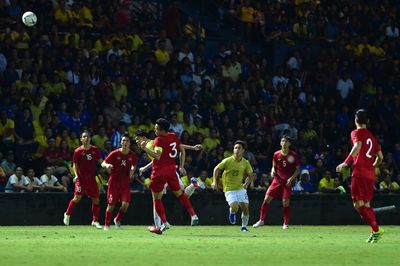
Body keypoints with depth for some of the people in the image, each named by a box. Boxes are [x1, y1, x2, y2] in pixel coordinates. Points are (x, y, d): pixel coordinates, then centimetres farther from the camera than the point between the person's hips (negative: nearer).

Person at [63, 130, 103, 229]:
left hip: (92, 179, 4)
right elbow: (75, 165, -1)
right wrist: (76, 175, -16)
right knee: (77, 197, -16)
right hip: (81, 178, -4)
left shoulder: (95, 150, 4)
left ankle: (95, 221, 15)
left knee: (96, 199, 3)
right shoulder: (78, 151, -4)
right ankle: (67, 214, 7)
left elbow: (100, 161, 10)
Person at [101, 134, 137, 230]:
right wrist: (107, 165, -29)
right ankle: (106, 225, 19)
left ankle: (117, 220, 16)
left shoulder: (132, 155, 0)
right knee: (111, 205, 0)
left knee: (125, 204, -12)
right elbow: (103, 163, -6)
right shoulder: (115, 154, -8)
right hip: (114, 182, -2)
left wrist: (132, 170, -2)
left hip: (125, 184, 2)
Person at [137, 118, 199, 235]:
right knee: (179, 193, 19)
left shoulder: (159, 140, -15)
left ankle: (164, 223, -3)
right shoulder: (173, 137, 7)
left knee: (156, 199, 5)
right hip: (172, 170, 6)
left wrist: (144, 148, -27)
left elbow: (157, 156, -28)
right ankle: (193, 215, 9)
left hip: (160, 171, -6)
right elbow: (182, 151, 15)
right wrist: (181, 167, 19)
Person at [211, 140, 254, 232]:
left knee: (245, 207, -3)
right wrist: (214, 182, -4)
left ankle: (244, 226, 18)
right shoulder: (227, 161, -10)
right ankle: (232, 212, 18)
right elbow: (217, 169, 3)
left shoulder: (245, 163, -1)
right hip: (229, 189, -3)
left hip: (240, 188, 4)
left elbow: (250, 175, 14)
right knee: (234, 207, -21)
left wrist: (246, 184, -1)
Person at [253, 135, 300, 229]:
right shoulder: (276, 154, 5)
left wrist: (291, 178, -12)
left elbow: (297, 170, 1)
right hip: (277, 180, 3)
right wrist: (273, 171, -6)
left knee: (286, 202, -10)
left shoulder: (293, 155, -3)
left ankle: (286, 224, 5)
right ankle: (261, 220, 7)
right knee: (267, 198, -6)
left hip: (287, 182, -3)